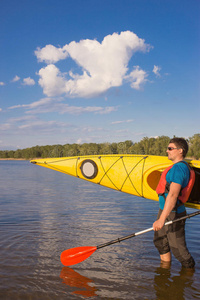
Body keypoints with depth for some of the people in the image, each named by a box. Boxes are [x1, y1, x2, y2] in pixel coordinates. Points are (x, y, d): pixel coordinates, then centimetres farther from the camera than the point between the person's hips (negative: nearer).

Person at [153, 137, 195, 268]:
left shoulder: (179, 168, -22)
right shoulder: (182, 166, 12)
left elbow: (173, 195, -31)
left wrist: (161, 219, -35)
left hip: (173, 214, -10)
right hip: (165, 210, 10)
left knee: (177, 248, 3)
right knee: (160, 242, 19)